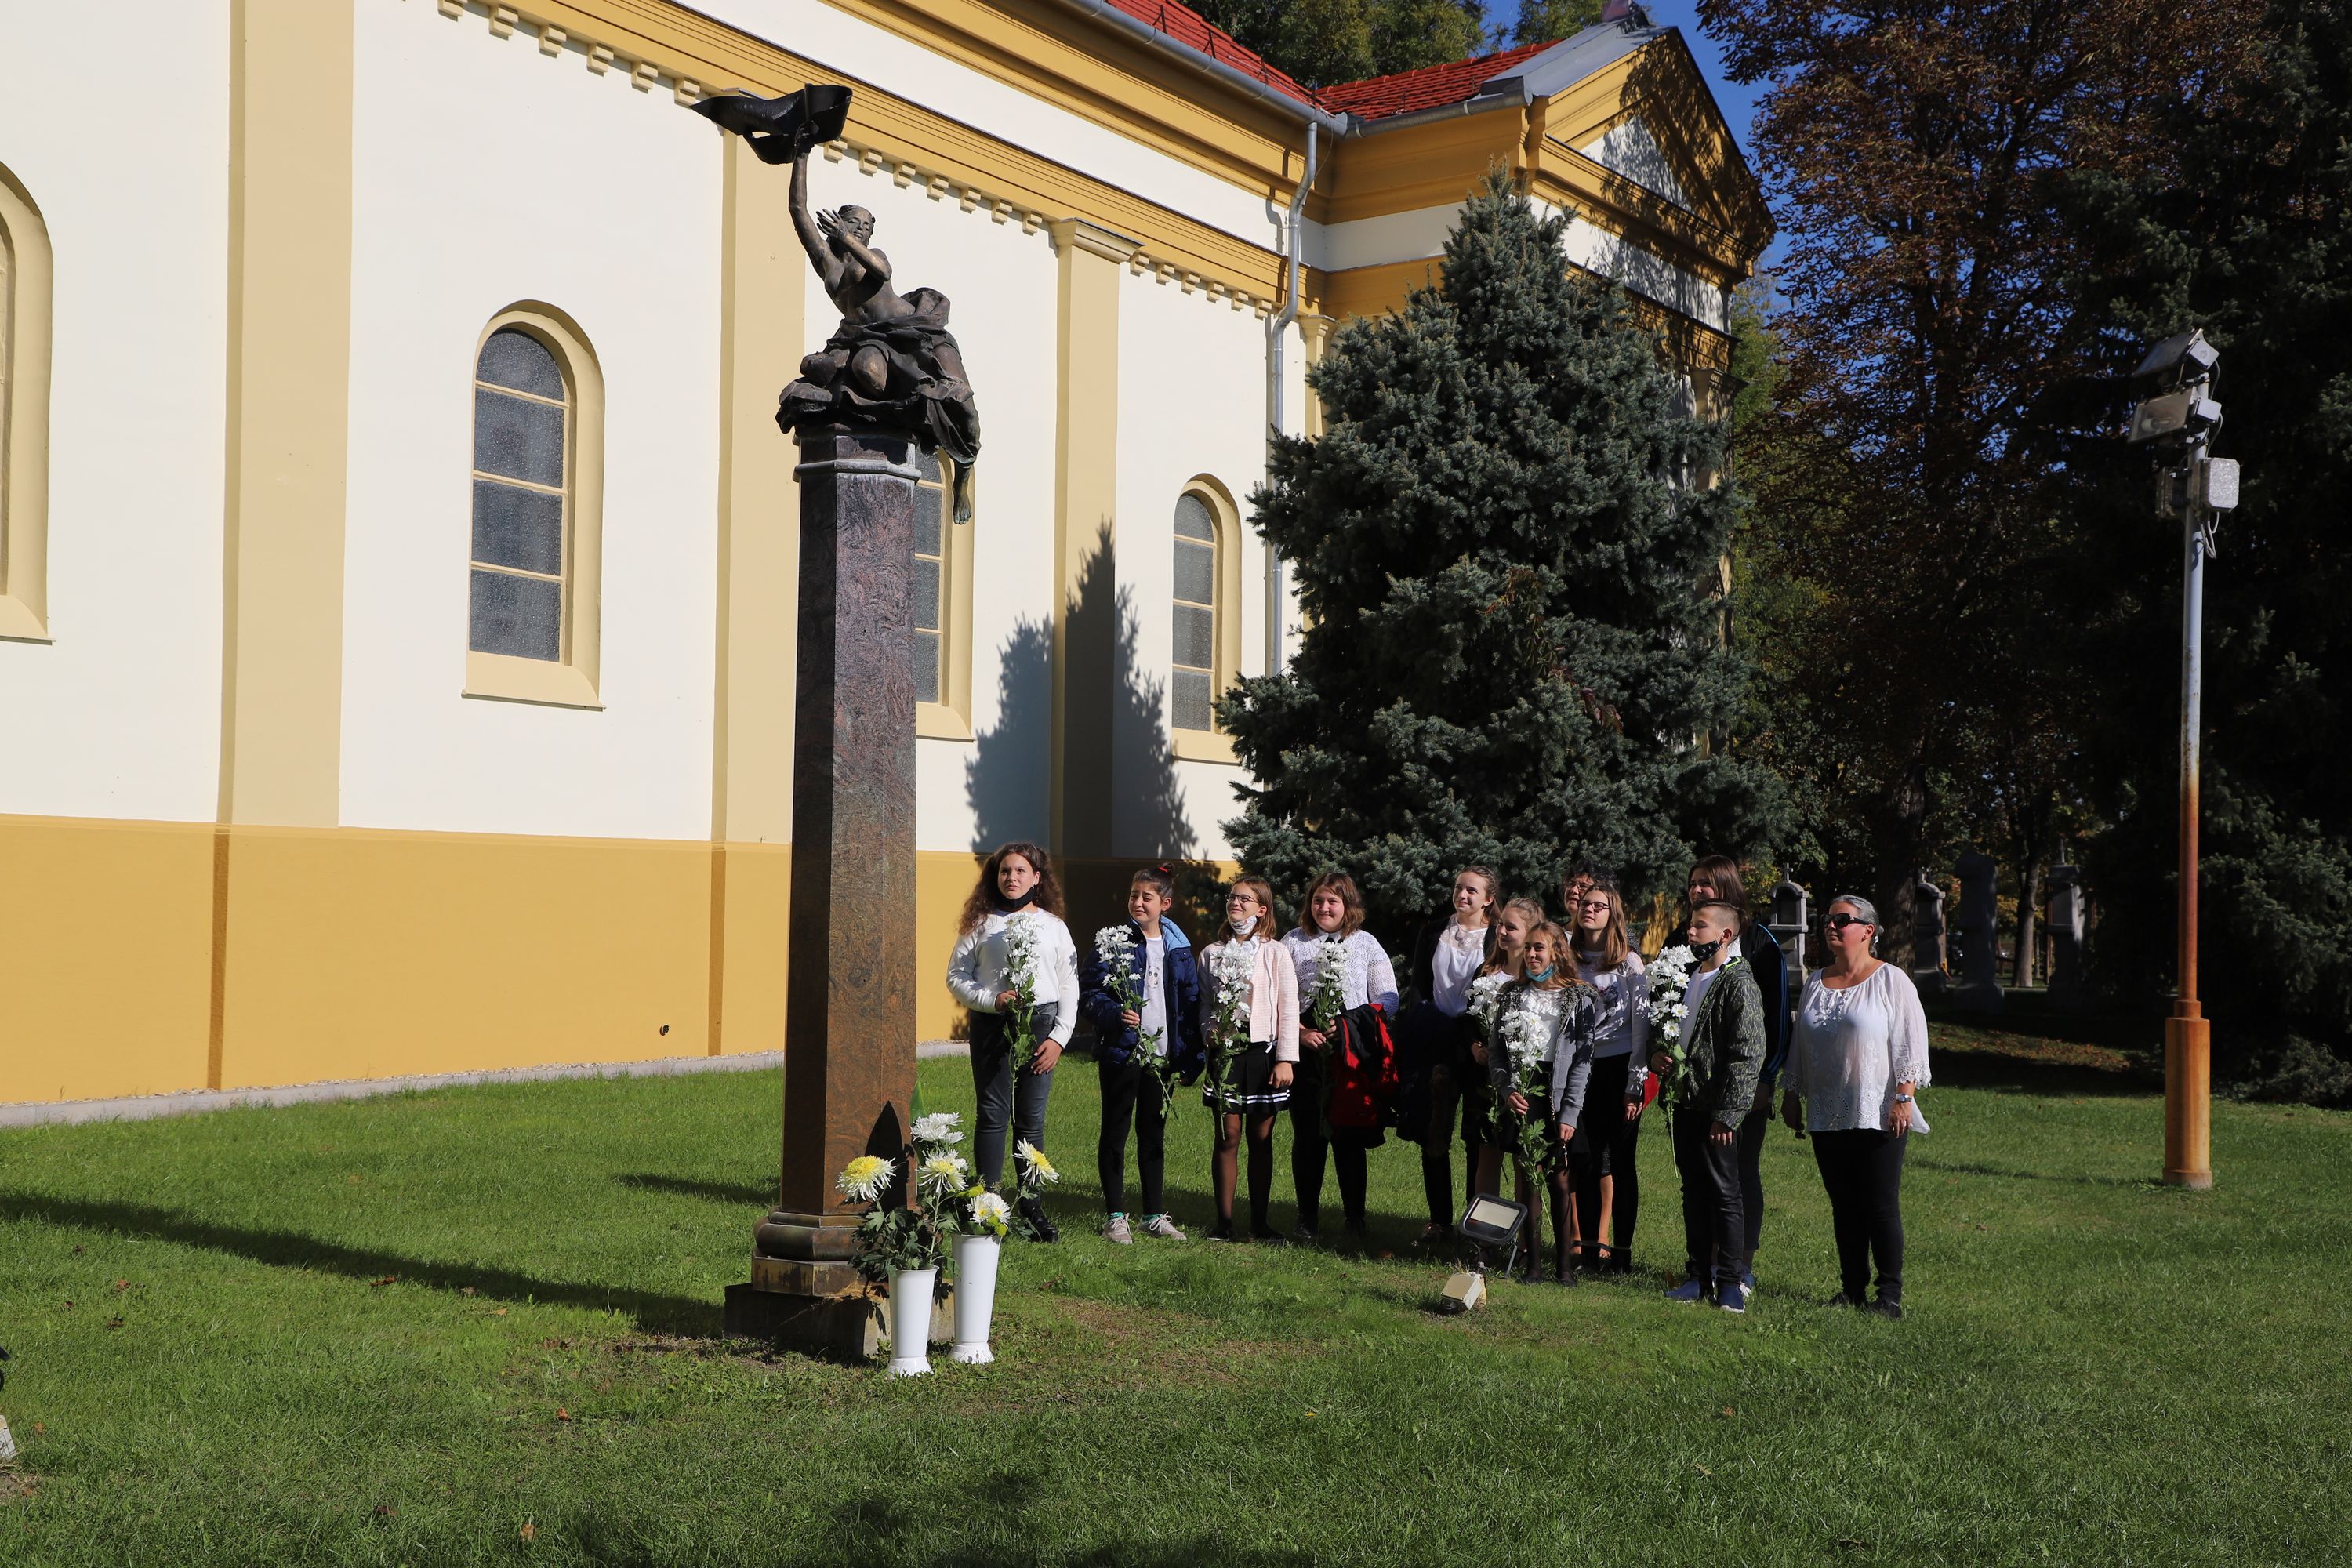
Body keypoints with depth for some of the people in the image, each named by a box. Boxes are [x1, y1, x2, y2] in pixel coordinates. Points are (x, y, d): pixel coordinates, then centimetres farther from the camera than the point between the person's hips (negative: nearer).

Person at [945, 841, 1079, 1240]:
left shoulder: (1054, 926, 10)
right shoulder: (981, 924, 8)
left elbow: (1069, 987, 9)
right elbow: (956, 976, 5)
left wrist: (1059, 1037, -1)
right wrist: (992, 999, -11)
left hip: (1040, 1023, 1)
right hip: (991, 1025, -1)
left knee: (1032, 1118, 2)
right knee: (992, 1114, -2)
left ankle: (1032, 1204, 10)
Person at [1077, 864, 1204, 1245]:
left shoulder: (1178, 948, 6)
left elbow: (1191, 1002, 10)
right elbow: (1088, 994, -9)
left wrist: (1192, 1055, 5)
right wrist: (1115, 1015, -27)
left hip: (1161, 1053, 4)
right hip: (1120, 1052, -4)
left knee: (1154, 1134, 12)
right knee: (1115, 1133, 4)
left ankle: (1154, 1214, 21)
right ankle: (1115, 1217, 11)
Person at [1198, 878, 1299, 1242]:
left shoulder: (1276, 953, 1)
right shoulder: (1212, 955, 9)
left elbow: (1288, 1008, -1)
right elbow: (1203, 1004, 14)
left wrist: (1286, 1059, -6)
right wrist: (1209, 1030, -7)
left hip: (1263, 1052, -1)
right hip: (1225, 1054, 1)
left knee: (1262, 1139, 4)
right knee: (1227, 1136, -1)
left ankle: (1259, 1222, 11)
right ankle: (1224, 1221, 5)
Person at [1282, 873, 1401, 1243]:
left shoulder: (1366, 945, 8)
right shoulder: (1293, 942, 9)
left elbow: (1388, 999, 4)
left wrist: (1347, 1026, -9)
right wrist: (1300, 1031, -10)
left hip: (1353, 1056, -1)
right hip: (1305, 1053, 1)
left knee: (1350, 1137, -1)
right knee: (1307, 1136, 4)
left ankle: (1354, 1216, 10)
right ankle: (1308, 1216, 15)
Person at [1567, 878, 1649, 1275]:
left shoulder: (1629, 962, -2)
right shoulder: (1569, 958, 9)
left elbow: (1641, 1025, -4)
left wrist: (1635, 1084, -10)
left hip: (1618, 1069, -3)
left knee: (1621, 1161, 0)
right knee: (1583, 1160, 3)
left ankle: (1621, 1250, 6)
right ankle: (1588, 1247, 10)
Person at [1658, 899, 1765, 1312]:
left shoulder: (1740, 983, -12)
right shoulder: (1689, 978, 14)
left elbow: (1748, 1056, -16)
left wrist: (1726, 1114, -19)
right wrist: (1656, 1056, 5)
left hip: (1716, 1109, -8)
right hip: (1684, 1103, 8)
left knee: (1723, 1193, -2)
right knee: (1693, 1192, 12)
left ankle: (1730, 1282, 5)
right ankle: (1699, 1277, 20)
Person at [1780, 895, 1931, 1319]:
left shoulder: (1891, 980, -3)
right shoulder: (1817, 982, 14)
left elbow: (1911, 1043, -8)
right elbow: (1799, 1044, 20)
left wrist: (1903, 1098, -15)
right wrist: (1792, 1094, 17)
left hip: (1878, 1116, -6)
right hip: (1827, 1117, 6)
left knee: (1881, 1206, -3)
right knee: (1843, 1205, 8)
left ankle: (1890, 1294, 3)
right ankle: (1852, 1288, 15)